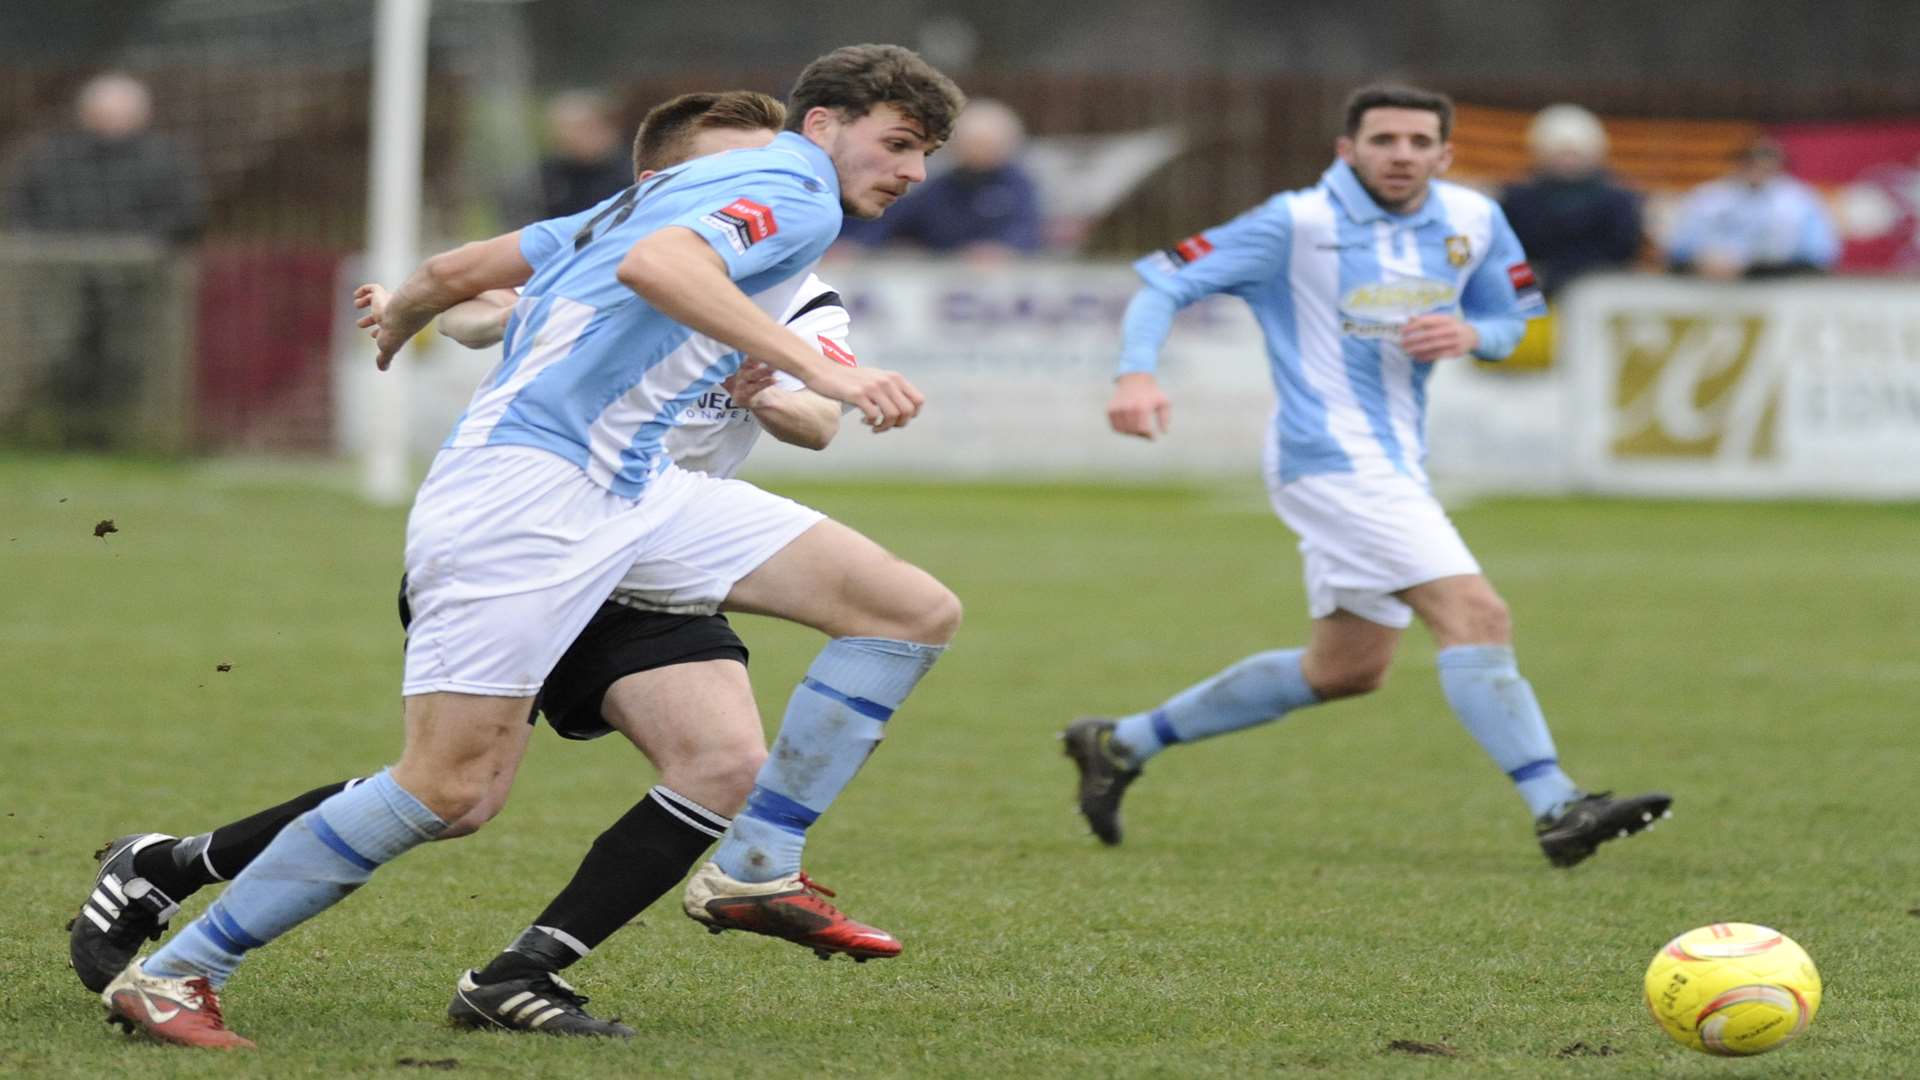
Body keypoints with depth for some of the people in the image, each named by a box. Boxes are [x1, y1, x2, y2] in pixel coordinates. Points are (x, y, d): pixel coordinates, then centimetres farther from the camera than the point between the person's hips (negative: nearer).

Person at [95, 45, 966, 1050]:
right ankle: (171, 973, -4)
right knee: (451, 789, -15)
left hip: (633, 488, 10)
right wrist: (820, 368, -33)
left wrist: (397, 321, 48)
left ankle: (752, 871, 8)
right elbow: (655, 265, -28)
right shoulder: (794, 195, -4)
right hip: (529, 484, -10)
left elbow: (456, 269, 27)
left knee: (915, 610, 4)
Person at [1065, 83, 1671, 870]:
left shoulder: (1472, 223, 6)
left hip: (1396, 464, 9)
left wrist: (1470, 336, -7)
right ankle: (1556, 810, -26)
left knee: (1345, 670, 19)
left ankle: (1122, 743, 29)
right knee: (1476, 617, -21)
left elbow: (1511, 318, 18)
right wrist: (1137, 374, -27)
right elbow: (1165, 281, -8)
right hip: (1332, 458, -9)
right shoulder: (1297, 225, -10)